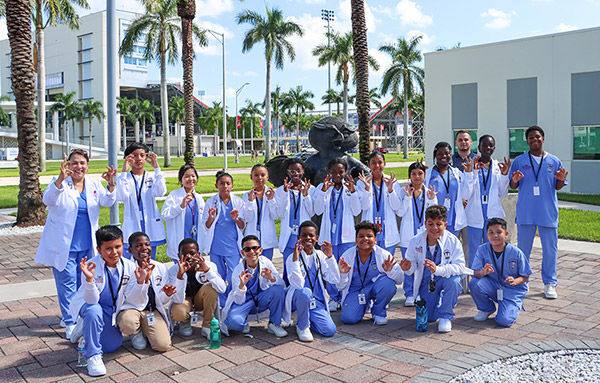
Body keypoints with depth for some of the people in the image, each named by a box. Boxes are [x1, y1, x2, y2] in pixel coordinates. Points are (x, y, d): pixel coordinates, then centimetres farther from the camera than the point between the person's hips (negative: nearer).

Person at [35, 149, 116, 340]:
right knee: (67, 283, -2)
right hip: (63, 244, -4)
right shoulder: (59, 183, -5)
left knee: (83, 283, 13)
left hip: (86, 245, 4)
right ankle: (70, 322, 9)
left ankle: (77, 317, 29)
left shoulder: (94, 184, 6)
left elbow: (107, 202, -7)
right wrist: (61, 179, -39)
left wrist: (111, 184, -27)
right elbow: (48, 200, -23)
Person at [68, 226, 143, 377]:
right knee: (93, 311, -39)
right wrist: (89, 279, -47)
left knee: (111, 346, 6)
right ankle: (93, 356, -21)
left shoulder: (129, 266, -16)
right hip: (87, 304, -4)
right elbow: (92, 300, -30)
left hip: (110, 310, 4)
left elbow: (129, 297, -9)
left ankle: (86, 327, 33)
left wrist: (139, 282, -29)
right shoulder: (92, 266, -27)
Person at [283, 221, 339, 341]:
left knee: (330, 330, -15)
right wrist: (295, 258, -32)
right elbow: (298, 285, -26)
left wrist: (330, 257, -14)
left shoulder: (320, 256, 3)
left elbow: (334, 280, -5)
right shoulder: (292, 258, -11)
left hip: (316, 301, 4)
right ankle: (302, 326, -11)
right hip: (297, 299, -4)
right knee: (305, 292, -38)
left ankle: (304, 317, 14)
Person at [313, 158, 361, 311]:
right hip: (329, 234, 0)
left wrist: (352, 192, -13)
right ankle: (333, 298, 17)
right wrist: (323, 191, -16)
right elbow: (318, 211, -6)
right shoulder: (322, 187, 3)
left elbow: (356, 212, -1)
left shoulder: (349, 187, 4)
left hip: (346, 235, 0)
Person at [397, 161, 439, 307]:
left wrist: (432, 200, -11)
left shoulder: (429, 192, 8)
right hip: (408, 235, -1)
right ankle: (409, 295, 14)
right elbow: (400, 213, -6)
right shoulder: (404, 191, 3)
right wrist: (408, 197, -15)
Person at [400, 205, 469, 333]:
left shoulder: (453, 241, -17)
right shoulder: (415, 241, -11)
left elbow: (460, 266, -25)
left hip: (447, 278, -2)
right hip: (427, 281, 2)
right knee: (428, 318, -5)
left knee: (453, 281, -37)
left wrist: (438, 270, -41)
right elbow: (412, 266, -5)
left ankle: (445, 316, -12)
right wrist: (408, 268, -31)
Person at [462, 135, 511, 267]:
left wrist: (504, 175, -6)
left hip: (494, 217, 2)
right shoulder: (471, 166, -2)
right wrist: (469, 173, -18)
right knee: (474, 254, 2)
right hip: (475, 217, -2)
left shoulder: (499, 166, 7)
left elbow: (503, 194, 7)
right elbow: (465, 195, -8)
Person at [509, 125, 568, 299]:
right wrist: (515, 180, -17)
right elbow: (512, 186, 5)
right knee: (523, 249, 7)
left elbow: (558, 187, 10)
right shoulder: (519, 161, 3)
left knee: (550, 249, 5)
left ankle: (549, 283, 17)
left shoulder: (554, 161, 7)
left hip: (548, 213, 1)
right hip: (525, 212, -1)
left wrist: (561, 179, -11)